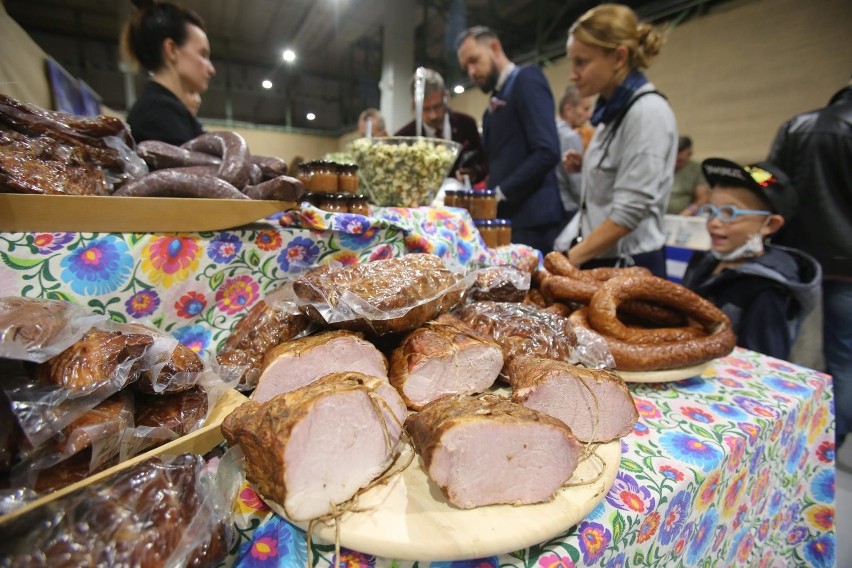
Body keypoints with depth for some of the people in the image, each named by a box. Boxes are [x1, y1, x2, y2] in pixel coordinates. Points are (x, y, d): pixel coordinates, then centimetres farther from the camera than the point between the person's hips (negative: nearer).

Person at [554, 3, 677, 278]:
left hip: (627, 265, -8)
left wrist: (568, 260, -20)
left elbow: (630, 210, -21)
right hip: (594, 256, 8)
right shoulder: (612, 109, 10)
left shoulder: (647, 112, -16)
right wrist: (586, 166, 5)